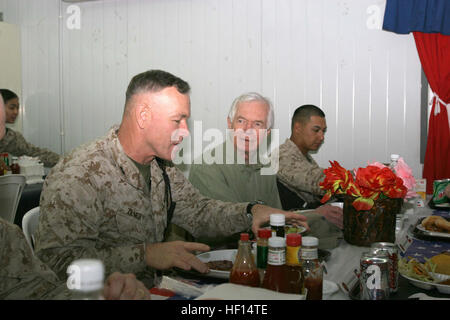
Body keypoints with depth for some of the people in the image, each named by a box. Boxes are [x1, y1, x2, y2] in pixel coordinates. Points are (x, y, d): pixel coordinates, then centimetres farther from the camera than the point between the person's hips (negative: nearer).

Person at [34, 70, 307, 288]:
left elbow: (198, 212, 16)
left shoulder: (162, 167, 7)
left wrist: (251, 212, -1)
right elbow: (56, 259, -26)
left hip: (153, 288, 7)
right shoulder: (79, 175, -20)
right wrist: (146, 254, -30)